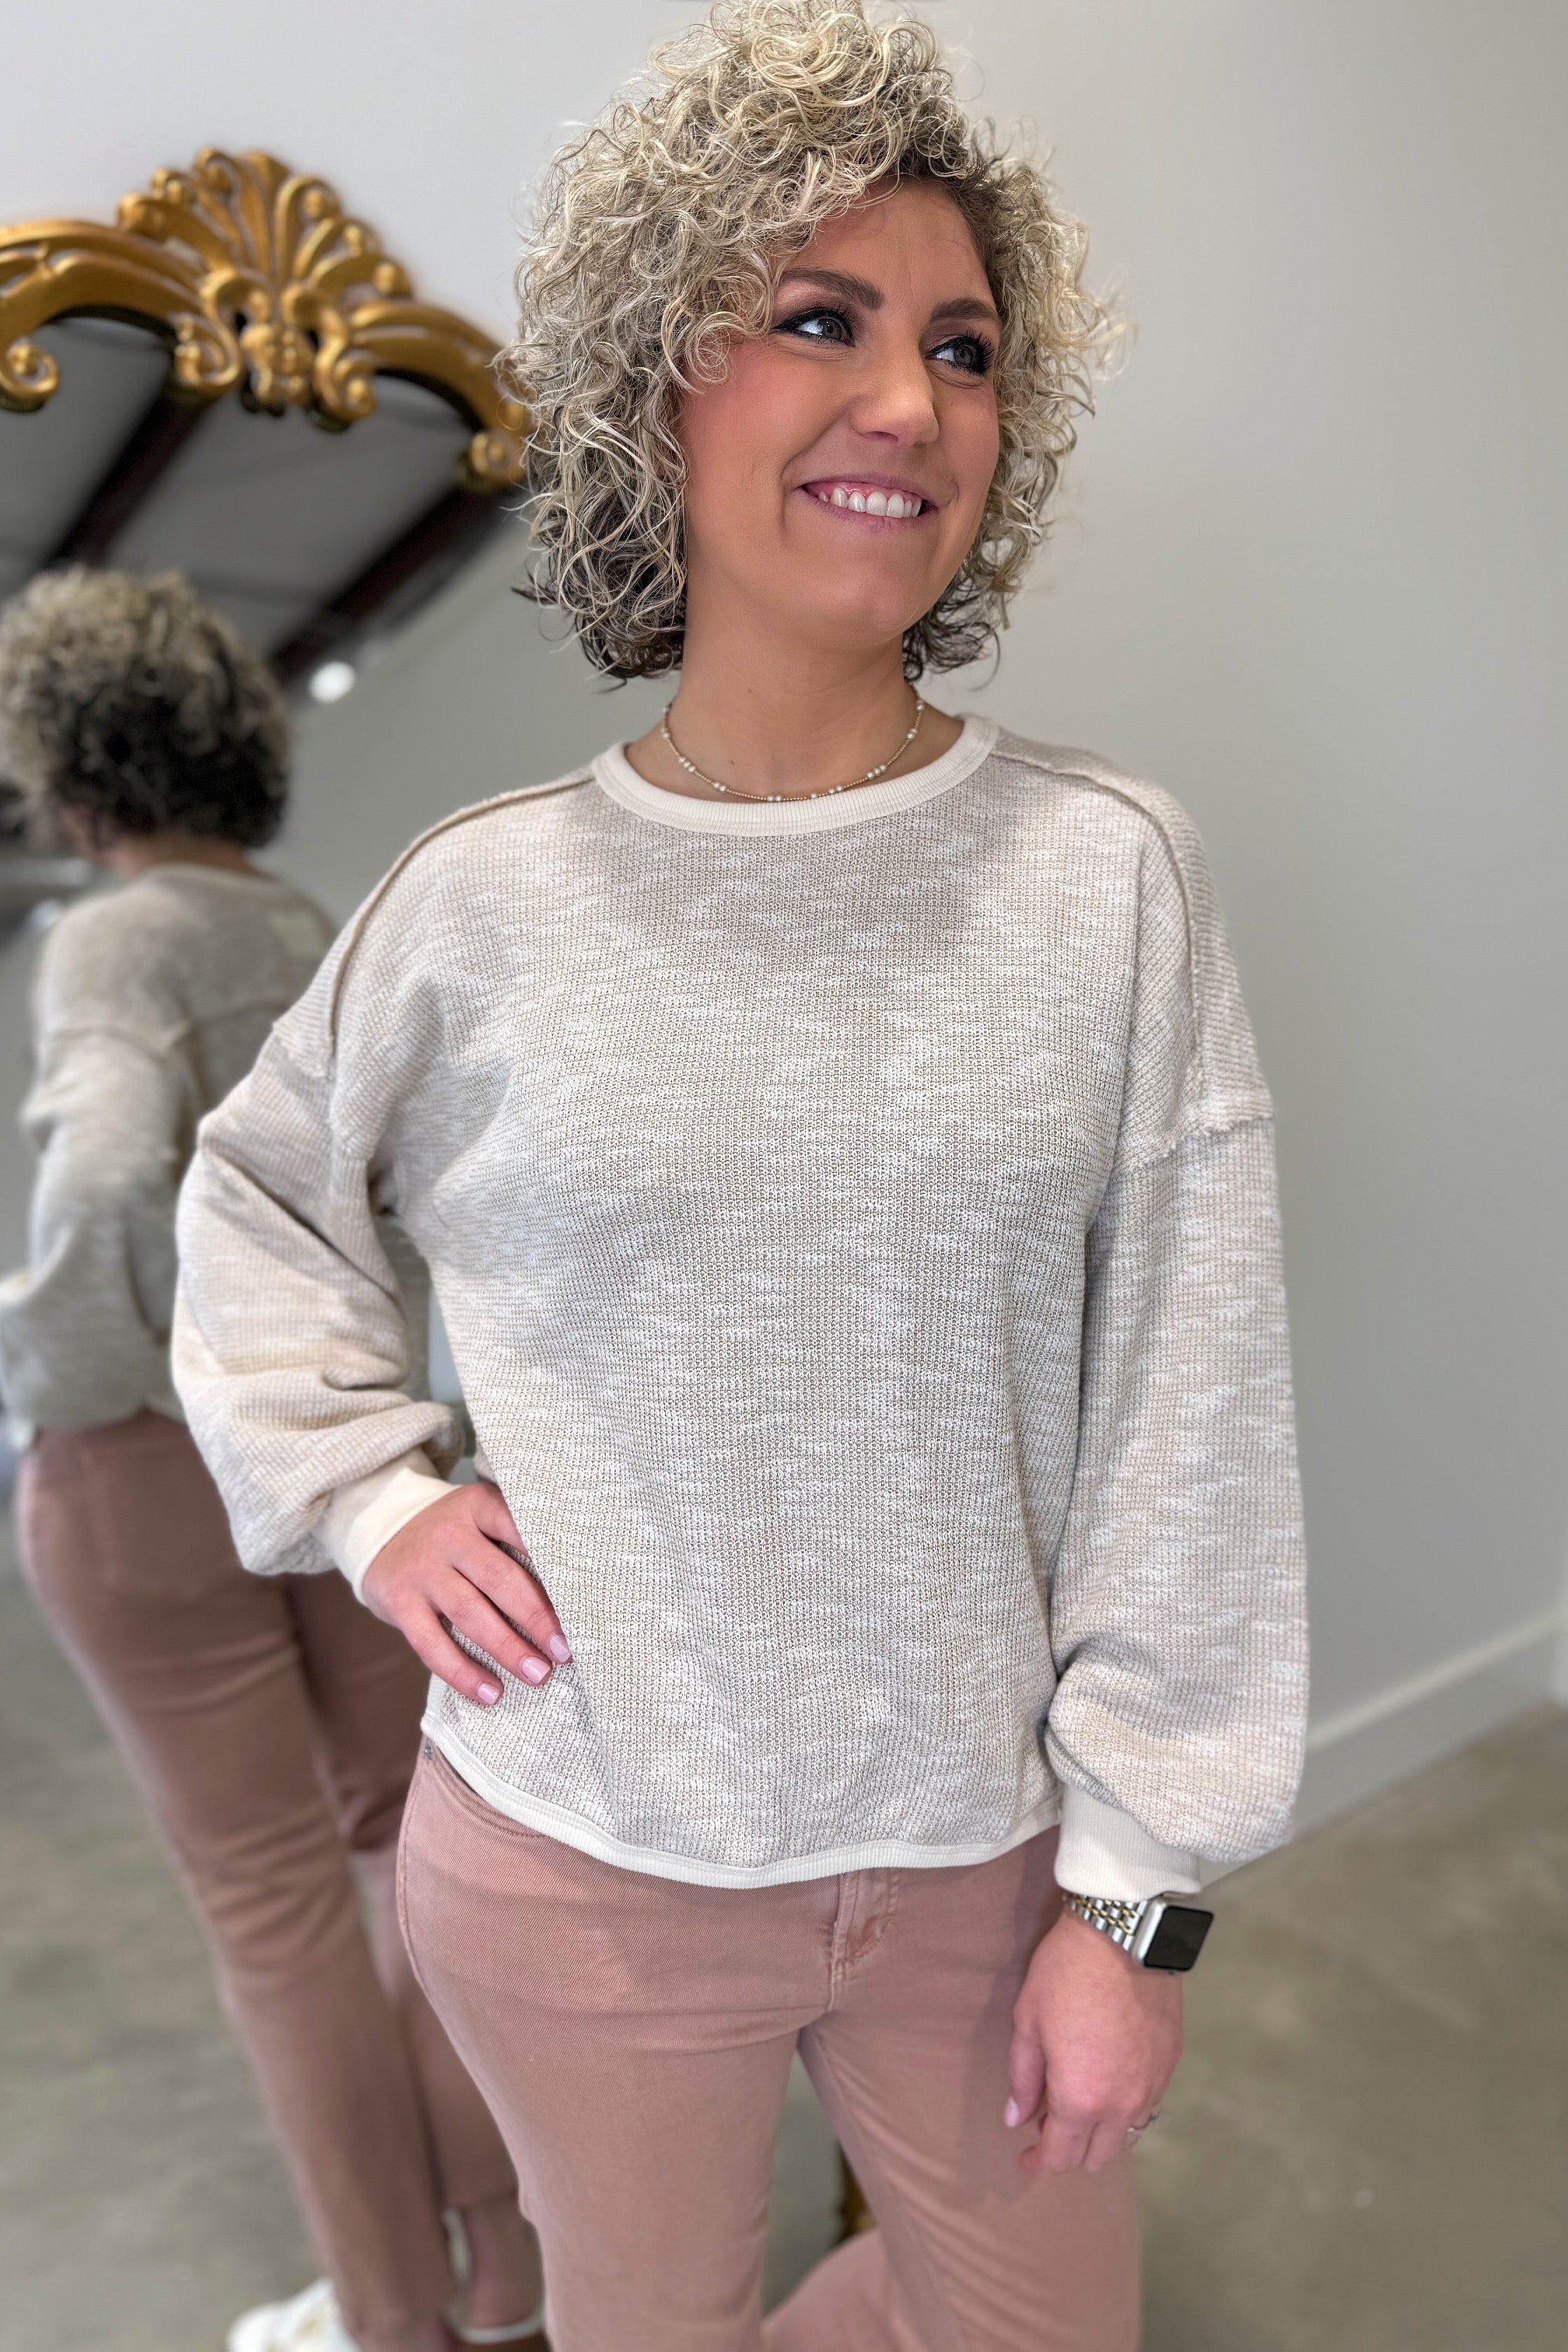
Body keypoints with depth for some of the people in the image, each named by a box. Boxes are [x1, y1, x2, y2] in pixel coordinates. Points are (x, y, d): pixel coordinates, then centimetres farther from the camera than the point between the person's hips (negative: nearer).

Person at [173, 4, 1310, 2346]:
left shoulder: (1112, 875, -12)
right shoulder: (488, 897, -10)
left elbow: (1191, 1428, -9)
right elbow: (259, 1196, 8)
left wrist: (1139, 1890, -6)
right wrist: (369, 1488, -5)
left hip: (984, 1844, 1)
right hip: (576, 1855, 0)